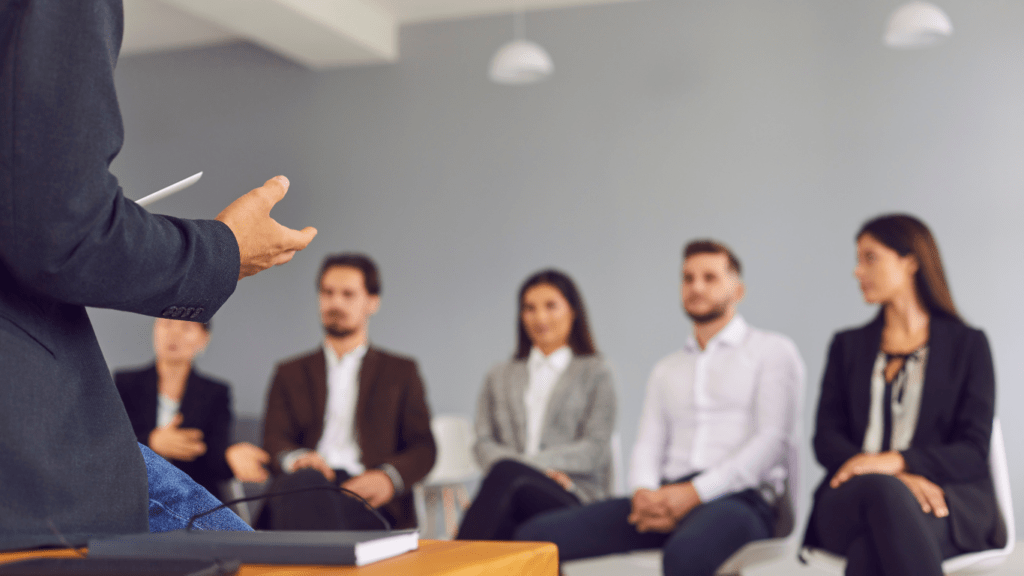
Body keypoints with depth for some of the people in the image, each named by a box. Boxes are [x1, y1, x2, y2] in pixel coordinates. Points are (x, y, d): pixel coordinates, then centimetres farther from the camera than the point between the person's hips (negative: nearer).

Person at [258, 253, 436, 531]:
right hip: (302, 487, 2)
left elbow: (423, 448, 13)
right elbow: (275, 439, 12)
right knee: (305, 481, -39)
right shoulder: (290, 373, 27)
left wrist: (390, 477, -12)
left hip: (368, 497, -2)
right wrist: (295, 458, -16)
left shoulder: (401, 372, 23)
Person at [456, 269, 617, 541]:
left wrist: (529, 463, -12)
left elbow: (595, 449, 3)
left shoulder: (595, 373, 16)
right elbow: (483, 443, 13)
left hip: (574, 497, -2)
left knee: (507, 473, -36)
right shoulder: (500, 376, 26)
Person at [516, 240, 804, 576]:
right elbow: (648, 444, 17)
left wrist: (695, 492, -14)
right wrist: (645, 493, -8)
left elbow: (773, 439, -3)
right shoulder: (666, 371, 28)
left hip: (738, 498, -5)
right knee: (536, 535, -16)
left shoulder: (772, 351, 10)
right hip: (666, 499, 6)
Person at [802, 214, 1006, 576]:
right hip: (849, 500, 2)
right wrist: (901, 480, -13)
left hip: (948, 499, -2)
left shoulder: (968, 344, 14)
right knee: (879, 490, -39)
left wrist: (895, 462, -18)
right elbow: (826, 440, 9)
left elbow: (973, 452, 3)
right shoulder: (848, 346, 23)